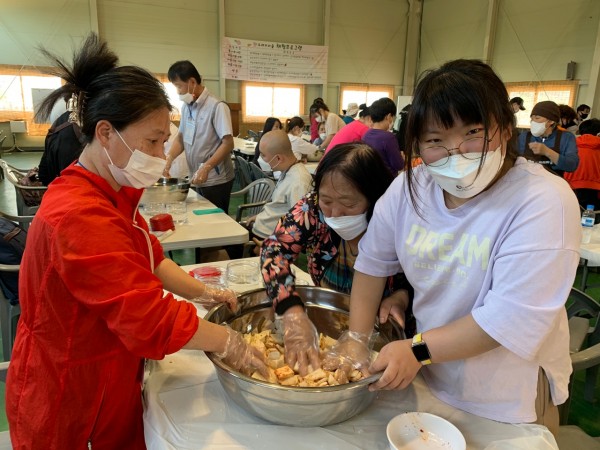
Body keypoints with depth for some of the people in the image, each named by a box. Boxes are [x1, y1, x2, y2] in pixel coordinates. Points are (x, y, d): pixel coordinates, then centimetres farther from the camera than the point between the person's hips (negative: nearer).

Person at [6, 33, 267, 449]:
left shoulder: (111, 195, 1)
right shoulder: (79, 215, -31)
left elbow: (150, 259, 9)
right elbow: (151, 319, -31)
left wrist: (201, 291, -4)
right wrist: (228, 343, -20)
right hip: (71, 404, -8)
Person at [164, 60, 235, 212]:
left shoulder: (217, 106, -15)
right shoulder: (186, 106, 8)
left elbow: (228, 144, -19)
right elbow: (181, 137, 15)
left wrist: (206, 167, -28)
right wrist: (169, 158, -4)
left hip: (216, 181, -7)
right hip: (197, 179, 7)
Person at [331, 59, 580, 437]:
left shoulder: (544, 201, -25)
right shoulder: (409, 188, -10)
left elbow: (513, 317, -28)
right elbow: (373, 261, -1)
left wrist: (418, 350, -26)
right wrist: (356, 339, -7)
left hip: (510, 400, -4)